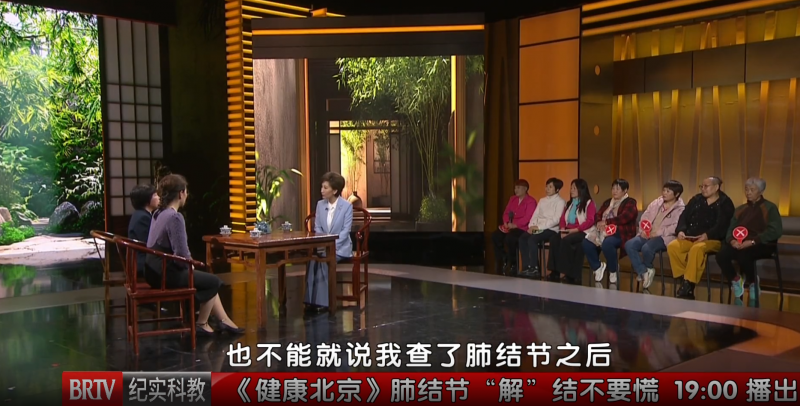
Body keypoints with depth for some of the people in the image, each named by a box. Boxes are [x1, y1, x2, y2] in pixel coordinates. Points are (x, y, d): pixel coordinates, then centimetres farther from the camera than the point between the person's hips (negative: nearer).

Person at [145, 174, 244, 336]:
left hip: (156, 270, 9)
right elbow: (181, 254, -25)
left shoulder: (159, 213, 9)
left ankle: (224, 321, 22)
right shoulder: (175, 217, -21)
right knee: (213, 281, 8)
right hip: (165, 273, -9)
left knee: (207, 280, 19)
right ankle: (201, 324, 22)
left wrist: (189, 261, 9)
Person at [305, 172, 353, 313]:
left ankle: (322, 301, -23)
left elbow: (345, 230, -12)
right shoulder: (320, 204, 7)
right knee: (313, 257, -29)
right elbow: (317, 228, 8)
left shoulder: (347, 206, -8)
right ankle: (311, 300, -26)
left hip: (340, 246, -4)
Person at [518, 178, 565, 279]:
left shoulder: (560, 202, -2)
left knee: (532, 239, -31)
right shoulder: (542, 200, 20)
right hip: (538, 229, 6)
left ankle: (535, 269, -23)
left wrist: (539, 227, -19)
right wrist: (531, 226, -7)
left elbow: (556, 220, -13)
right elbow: (535, 215, 14)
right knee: (522, 238, -21)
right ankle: (526, 267, -19)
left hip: (551, 230, -6)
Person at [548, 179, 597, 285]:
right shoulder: (569, 204, 23)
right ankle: (555, 272, -25)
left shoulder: (589, 203, 0)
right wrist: (563, 229, -7)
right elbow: (563, 218, 14)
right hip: (569, 231, 6)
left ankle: (569, 273, -28)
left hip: (582, 232, -6)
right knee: (554, 240, -24)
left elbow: (590, 221, -12)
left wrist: (575, 230, -20)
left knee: (566, 240, -33)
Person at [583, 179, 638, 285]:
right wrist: (600, 223, -10)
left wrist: (606, 222, -15)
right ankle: (598, 266, 1)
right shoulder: (607, 202, 22)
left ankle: (613, 270, -13)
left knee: (607, 243, -38)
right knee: (586, 242, -20)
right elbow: (597, 215, 14)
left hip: (621, 233, -7)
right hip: (605, 231, 7)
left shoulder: (630, 202, 0)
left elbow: (624, 218, -17)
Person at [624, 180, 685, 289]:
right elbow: (644, 218, 14)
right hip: (647, 235, 6)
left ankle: (647, 269, 0)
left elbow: (676, 227, -16)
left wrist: (659, 232, -22)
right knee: (629, 245, -20)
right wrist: (643, 230, -5)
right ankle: (644, 272, -14)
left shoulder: (680, 208, -2)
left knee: (646, 248, -34)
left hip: (664, 237, -6)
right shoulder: (656, 203, 17)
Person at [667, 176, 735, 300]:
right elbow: (684, 216, 12)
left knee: (697, 249, -37)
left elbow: (722, 226, -11)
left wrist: (707, 235, -27)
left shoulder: (725, 203, 1)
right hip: (690, 238, 6)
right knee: (672, 246, -22)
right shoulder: (696, 199, 16)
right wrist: (681, 230, -8)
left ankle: (688, 285, -32)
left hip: (713, 240, -5)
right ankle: (682, 279, -16)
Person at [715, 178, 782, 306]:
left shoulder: (770, 208, 4)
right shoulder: (740, 209, 20)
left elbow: (775, 231, -10)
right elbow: (731, 229, 13)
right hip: (739, 244, 4)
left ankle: (752, 283, -7)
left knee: (743, 255, -37)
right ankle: (736, 281, -1)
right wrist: (732, 240, -12)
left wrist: (752, 241, -22)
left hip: (761, 245, -4)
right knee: (721, 255, -27)